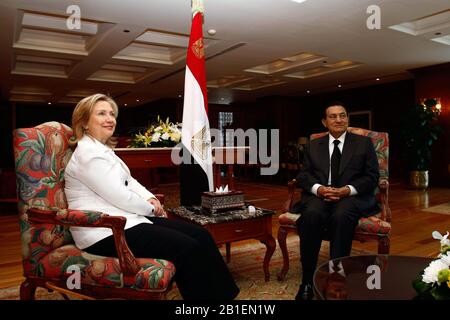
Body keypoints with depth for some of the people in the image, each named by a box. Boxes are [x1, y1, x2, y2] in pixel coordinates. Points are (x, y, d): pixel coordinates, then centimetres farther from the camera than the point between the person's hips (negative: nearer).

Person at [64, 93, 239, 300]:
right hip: (106, 232, -9)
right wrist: (151, 208, -4)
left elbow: (129, 181, 18)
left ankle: (225, 294, 1)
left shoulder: (102, 150, 18)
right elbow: (119, 197, -19)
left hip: (124, 219, 10)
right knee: (188, 248, -21)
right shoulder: (88, 153, -14)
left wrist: (150, 199, -1)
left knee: (200, 235, -3)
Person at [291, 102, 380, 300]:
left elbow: (372, 176, 4)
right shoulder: (313, 146, 18)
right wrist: (318, 188, -15)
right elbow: (303, 175, 8)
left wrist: (347, 190, -14)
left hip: (352, 196, -1)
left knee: (341, 216, -36)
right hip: (319, 194, 1)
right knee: (311, 214, -33)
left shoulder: (364, 143, 13)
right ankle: (308, 281, -21)